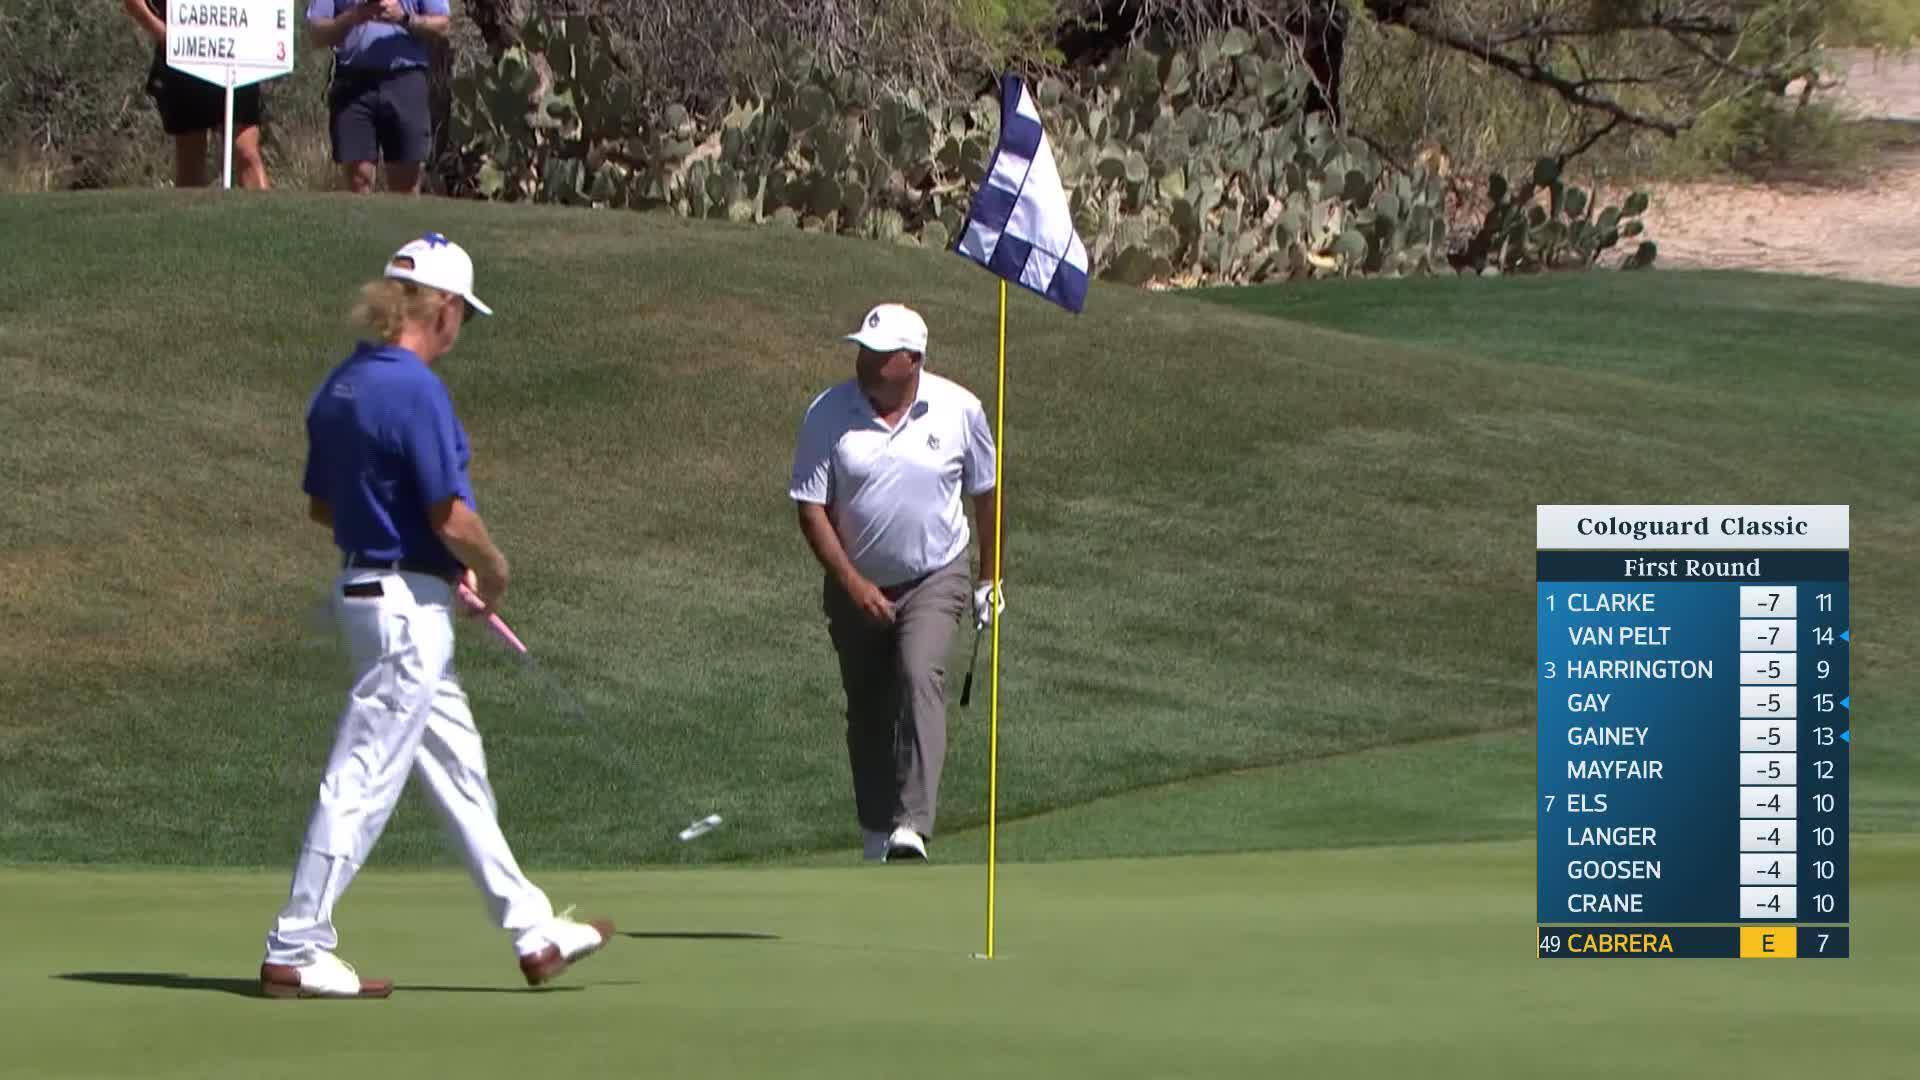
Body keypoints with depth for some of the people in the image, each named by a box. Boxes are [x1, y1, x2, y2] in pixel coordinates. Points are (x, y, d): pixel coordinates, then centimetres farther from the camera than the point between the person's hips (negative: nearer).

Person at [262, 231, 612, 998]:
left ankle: (532, 932, 25)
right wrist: (493, 573, -2)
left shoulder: (341, 387, 8)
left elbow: (322, 505, 16)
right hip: (408, 604, -10)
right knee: (363, 782, -5)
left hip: (363, 583, 10)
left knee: (460, 772, 16)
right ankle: (295, 952, -1)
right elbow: (453, 517, -22)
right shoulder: (415, 391, -20)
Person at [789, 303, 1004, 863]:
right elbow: (810, 504, -8)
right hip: (856, 587, 2)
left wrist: (989, 579, 9)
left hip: (934, 579, -2)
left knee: (920, 680, -24)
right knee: (867, 712, 9)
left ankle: (911, 827, -32)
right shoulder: (829, 414, -10)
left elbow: (984, 492, 6)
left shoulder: (959, 410, -8)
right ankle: (875, 833, 26)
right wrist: (851, 581, -17)